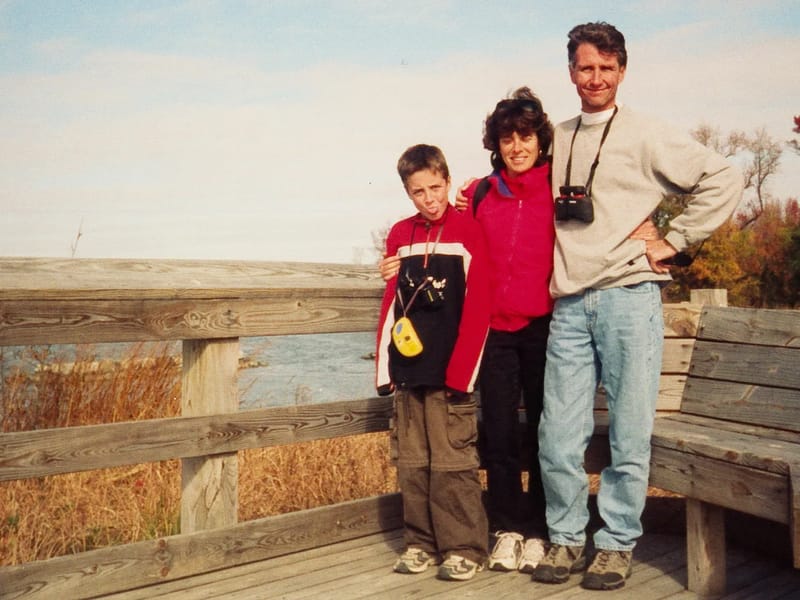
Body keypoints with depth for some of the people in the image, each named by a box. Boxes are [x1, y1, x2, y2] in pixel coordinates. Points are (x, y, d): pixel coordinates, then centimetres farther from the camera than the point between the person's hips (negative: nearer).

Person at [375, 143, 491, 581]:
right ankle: (421, 542, 23)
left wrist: (460, 371, -12)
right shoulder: (399, 235, 12)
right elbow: (391, 304, 12)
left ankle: (464, 548, 13)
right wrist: (384, 367, 6)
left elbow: (477, 307, -7)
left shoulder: (469, 232, -2)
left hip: (451, 372, -4)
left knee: (453, 464, -1)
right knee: (412, 464, 10)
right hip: (407, 371, 5)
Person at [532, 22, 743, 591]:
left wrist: (674, 241, -3)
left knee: (628, 435, 4)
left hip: (629, 298, -3)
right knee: (558, 437, 4)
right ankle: (567, 538, 22)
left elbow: (725, 179, 0)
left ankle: (617, 543, 21)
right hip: (569, 305, 4)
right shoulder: (556, 141, 17)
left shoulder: (645, 134, 3)